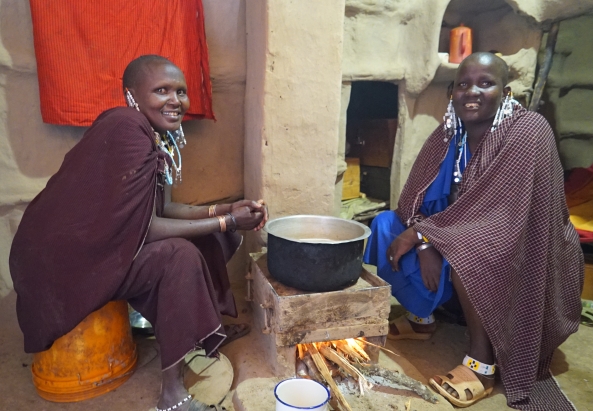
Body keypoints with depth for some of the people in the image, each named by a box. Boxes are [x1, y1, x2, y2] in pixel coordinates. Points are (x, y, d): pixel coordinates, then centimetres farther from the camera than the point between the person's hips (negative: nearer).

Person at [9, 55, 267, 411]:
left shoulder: (157, 132, 1)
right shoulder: (127, 130, -26)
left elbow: (161, 209, 2)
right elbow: (141, 228, -28)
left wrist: (223, 210, -8)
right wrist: (227, 222, -22)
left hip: (96, 240, 9)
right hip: (62, 258, -9)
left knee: (206, 236, 4)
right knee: (181, 256, -25)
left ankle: (206, 328, 19)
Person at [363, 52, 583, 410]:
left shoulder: (528, 133, -22)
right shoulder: (449, 135, -4)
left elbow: (491, 210, -29)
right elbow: (418, 196, -7)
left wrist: (420, 233, -26)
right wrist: (425, 244, -24)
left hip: (522, 249, -6)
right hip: (466, 232, 6)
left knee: (464, 253, -36)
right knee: (387, 226, -7)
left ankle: (483, 365, -15)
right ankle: (421, 317, 11)